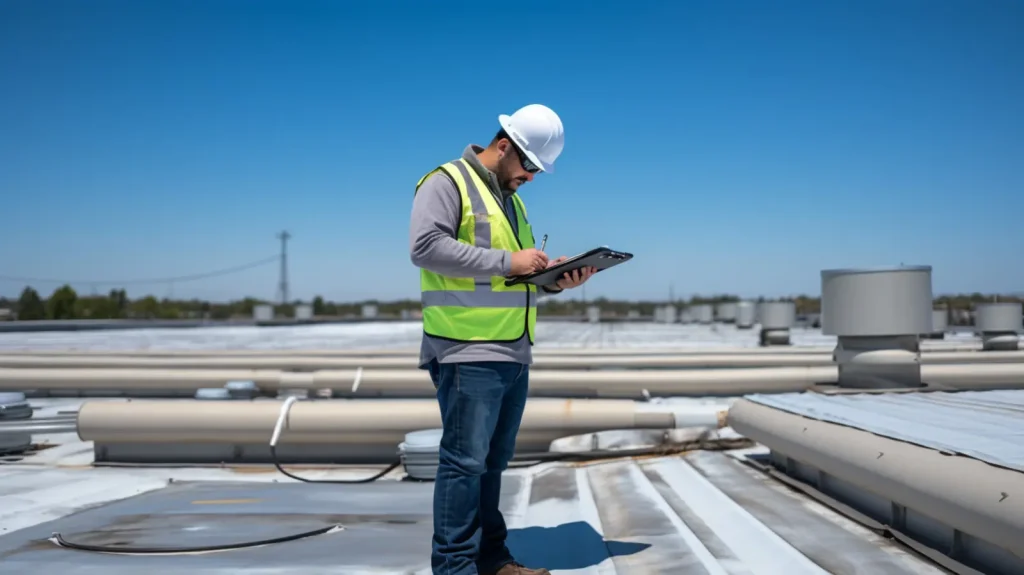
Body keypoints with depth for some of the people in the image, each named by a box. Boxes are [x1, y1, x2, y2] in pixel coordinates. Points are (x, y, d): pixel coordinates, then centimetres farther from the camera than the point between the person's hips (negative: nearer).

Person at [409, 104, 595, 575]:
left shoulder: (511, 198, 23)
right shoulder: (446, 182, -4)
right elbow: (425, 246, -19)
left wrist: (554, 280, 4)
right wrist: (506, 262, -19)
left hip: (513, 353, 9)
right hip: (468, 352, -8)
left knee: (493, 460, 13)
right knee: (465, 460, -7)